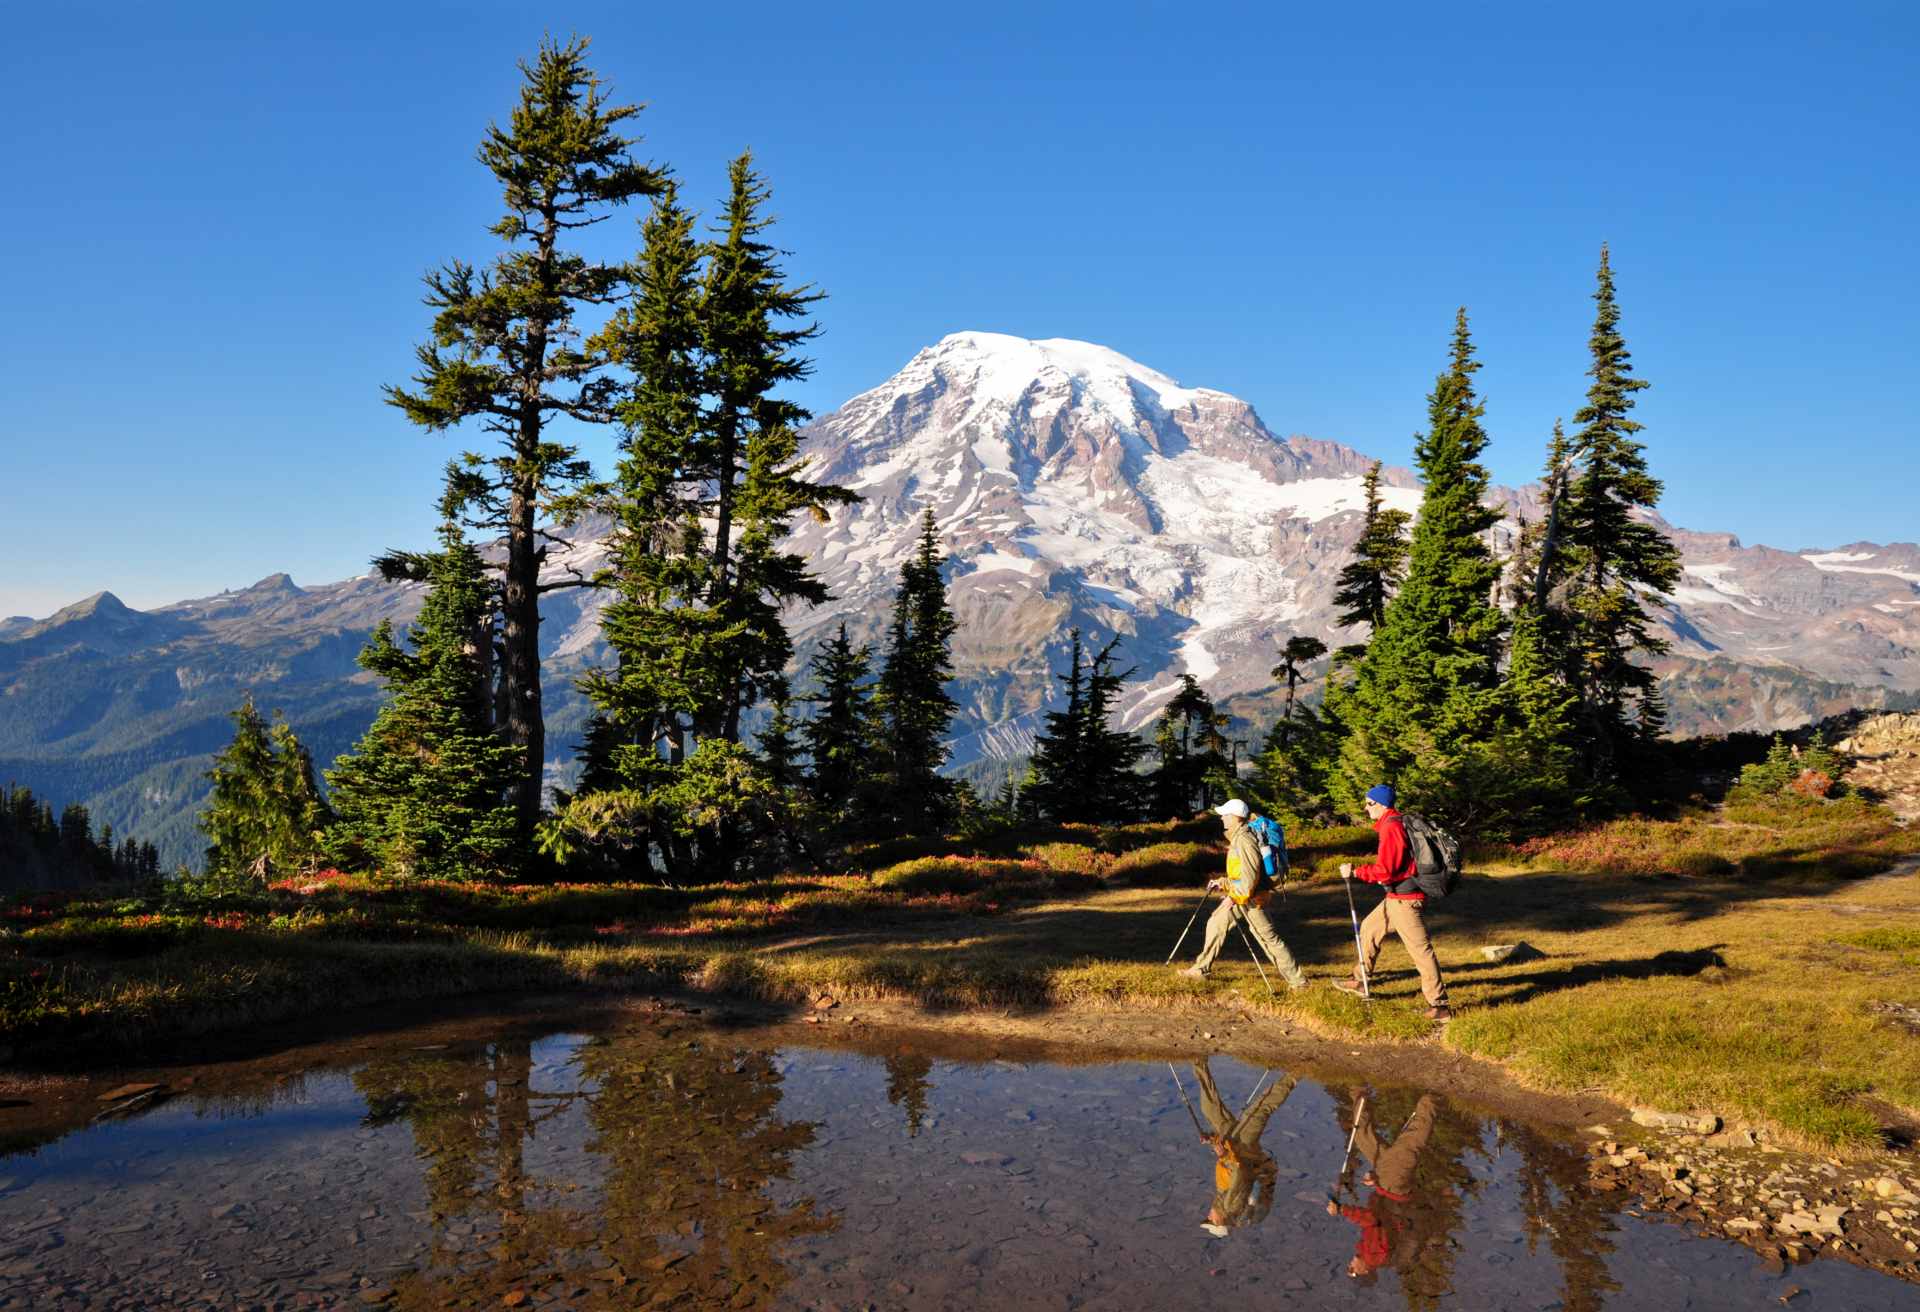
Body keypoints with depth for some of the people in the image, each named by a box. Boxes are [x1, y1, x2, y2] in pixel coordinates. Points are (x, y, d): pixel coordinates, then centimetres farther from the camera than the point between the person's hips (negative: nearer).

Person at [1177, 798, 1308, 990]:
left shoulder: (1245, 841, -21)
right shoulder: (1236, 838, 11)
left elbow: (1249, 878, -25)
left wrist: (1233, 897, -21)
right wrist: (1222, 883, 18)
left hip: (1251, 898, -10)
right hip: (1240, 896, 10)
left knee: (1268, 938, -6)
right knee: (1216, 924, 14)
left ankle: (1298, 979, 1)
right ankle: (1201, 969, 22)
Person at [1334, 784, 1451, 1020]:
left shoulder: (1391, 826, -18)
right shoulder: (1396, 822, 13)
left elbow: (1384, 870, -21)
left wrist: (1354, 872, -12)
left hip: (1405, 900, -11)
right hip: (1397, 897, 11)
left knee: (1420, 949, -7)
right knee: (1369, 928, 20)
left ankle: (1440, 1006, -3)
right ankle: (1360, 981, 31)